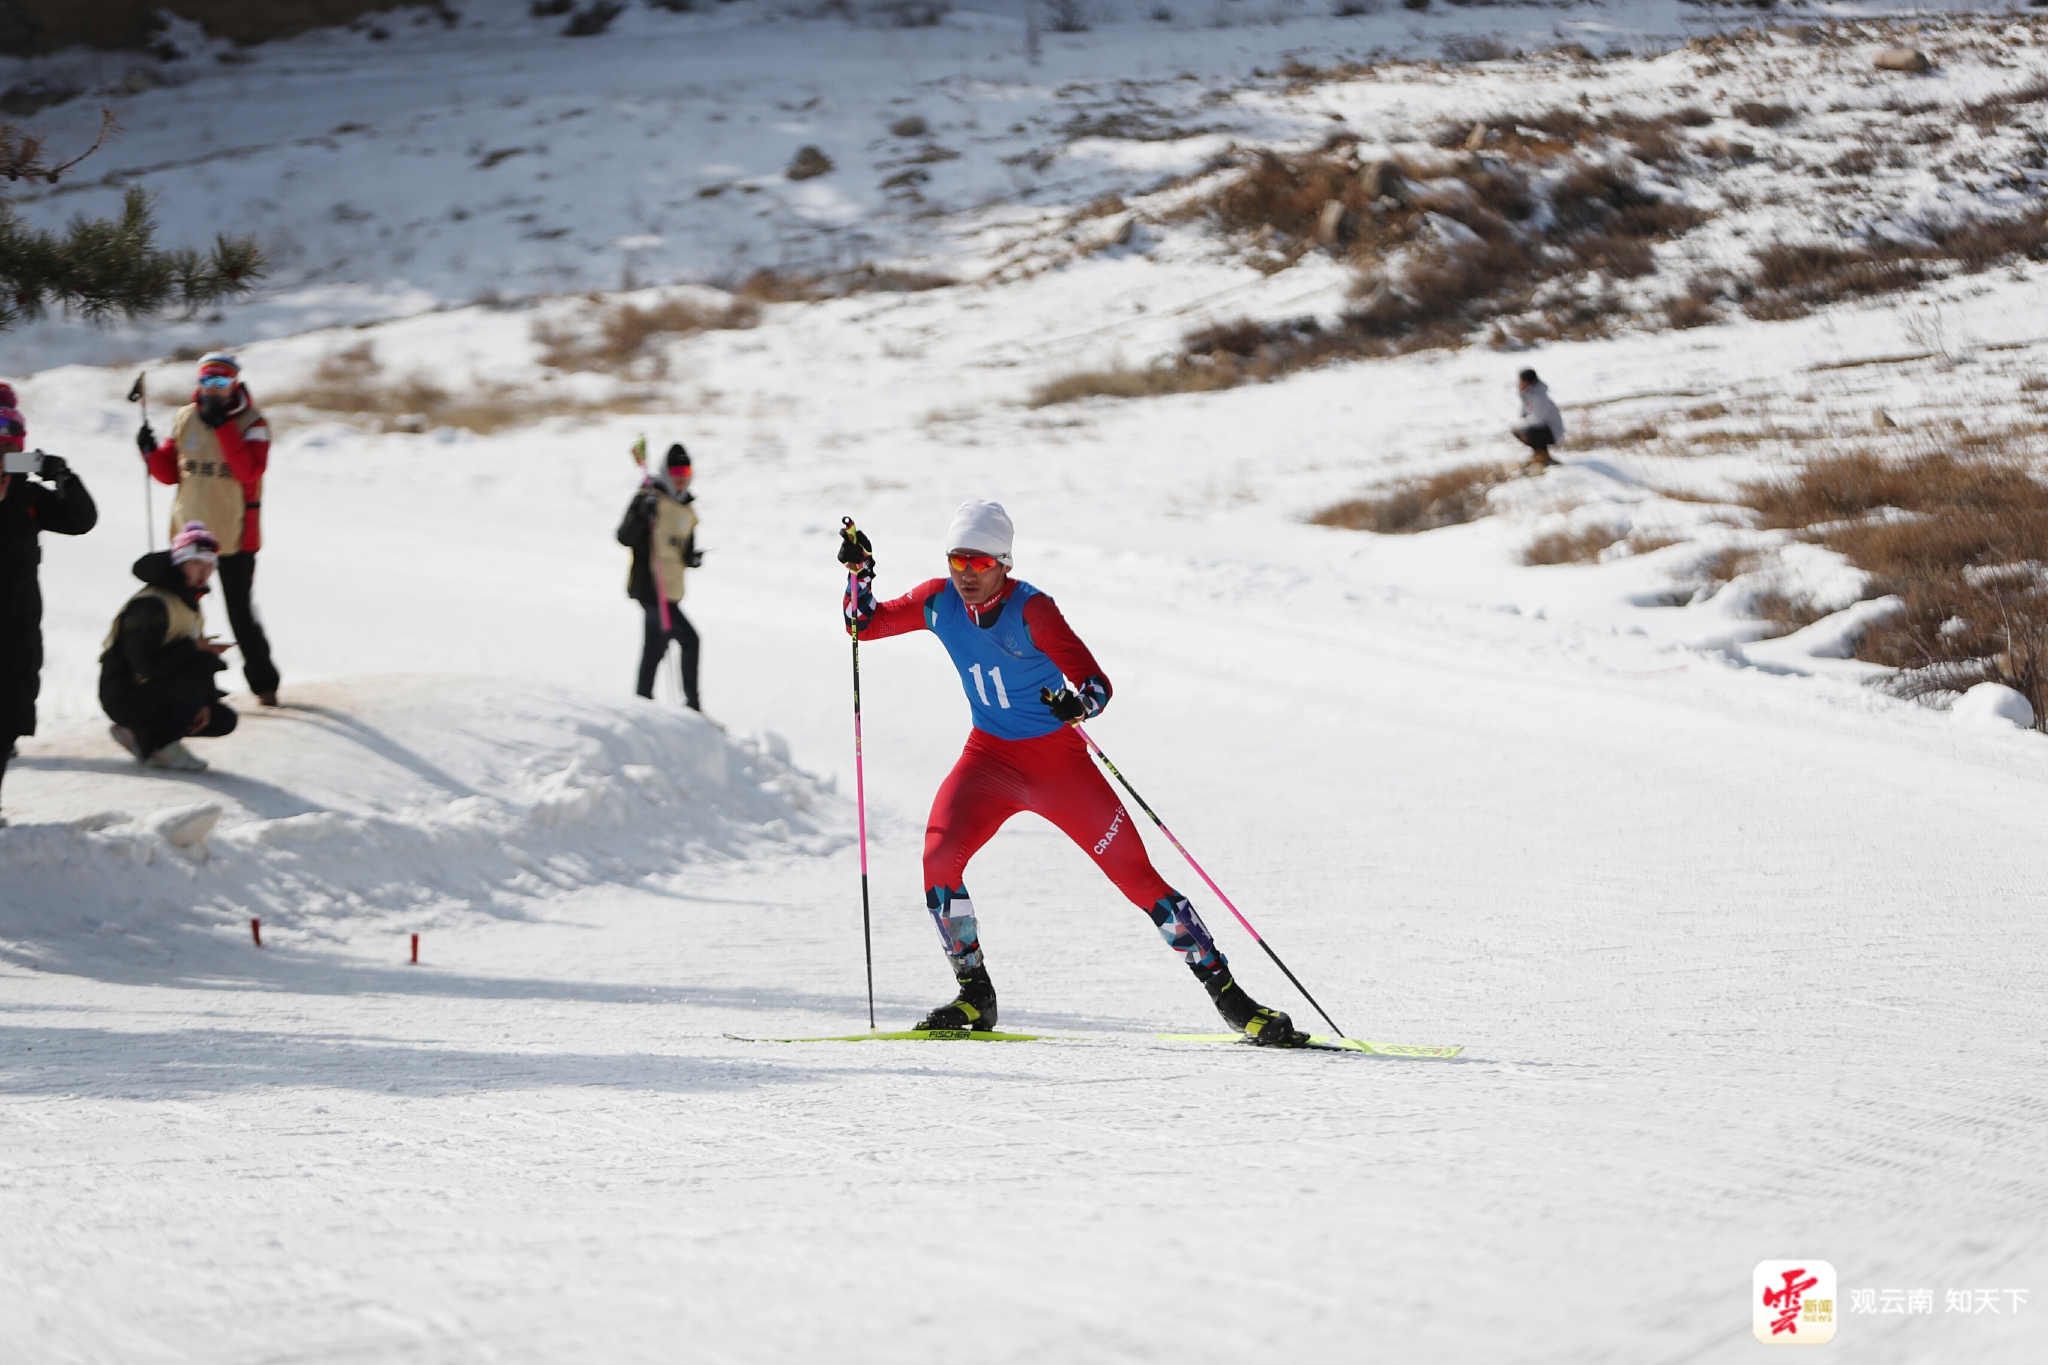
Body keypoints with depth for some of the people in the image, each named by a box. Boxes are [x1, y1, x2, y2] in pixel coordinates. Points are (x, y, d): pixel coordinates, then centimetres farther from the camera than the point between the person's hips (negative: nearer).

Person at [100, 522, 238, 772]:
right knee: (204, 666, -27)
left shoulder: (188, 602, 12)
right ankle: (166, 745, -13)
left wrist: (204, 702, -3)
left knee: (224, 721, 5)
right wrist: (195, 648, -23)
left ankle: (137, 735, 11)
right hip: (126, 698, -10)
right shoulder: (151, 604, -20)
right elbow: (146, 665, -27)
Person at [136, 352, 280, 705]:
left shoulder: (252, 423, -7)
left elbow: (249, 470, -24)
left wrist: (222, 426, -27)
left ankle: (263, 682, 16)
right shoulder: (185, 419, 5)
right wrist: (152, 453, -11)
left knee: (241, 615, 1)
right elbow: (170, 474, 9)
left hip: (235, 538, -4)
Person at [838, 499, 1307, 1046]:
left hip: (1059, 760, -3)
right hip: (989, 756, 4)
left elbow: (1097, 683, -25)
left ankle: (1226, 992, 1)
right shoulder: (939, 601, -6)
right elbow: (865, 625, 8)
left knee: (1136, 875, -7)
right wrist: (859, 570, -9)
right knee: (939, 856, -22)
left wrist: (1077, 703, -47)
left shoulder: (1030, 610, -20)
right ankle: (974, 996, -5)